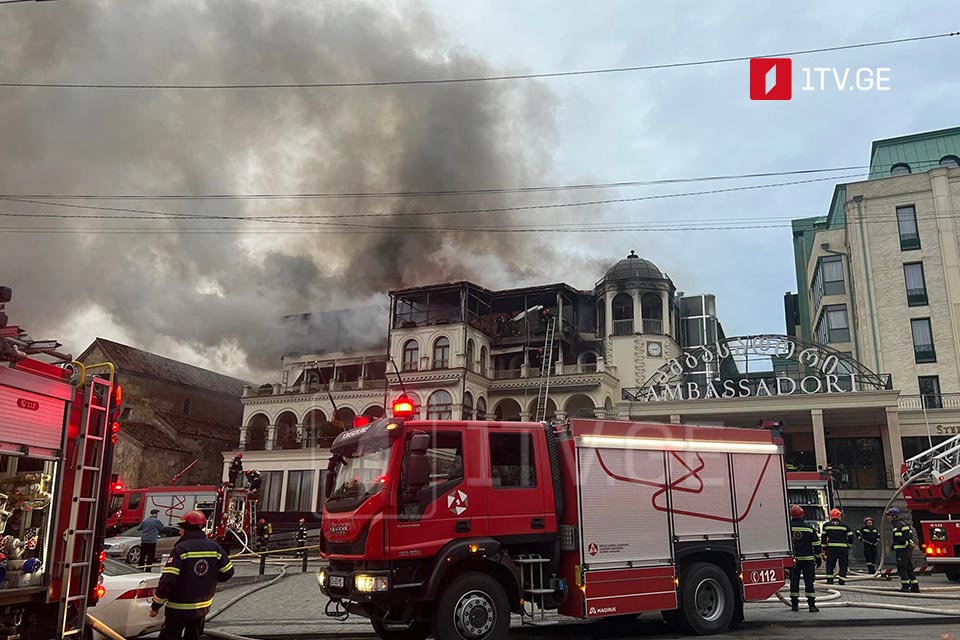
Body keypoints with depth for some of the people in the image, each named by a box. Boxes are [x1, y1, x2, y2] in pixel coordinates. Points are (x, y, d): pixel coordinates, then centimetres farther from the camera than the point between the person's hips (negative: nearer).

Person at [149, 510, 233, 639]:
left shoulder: (181, 549, -17)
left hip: (179, 608, -5)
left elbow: (167, 580, -22)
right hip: (203, 607, 5)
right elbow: (228, 572, 1)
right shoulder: (215, 548, -3)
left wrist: (156, 605, -11)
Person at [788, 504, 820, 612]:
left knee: (794, 581, 6)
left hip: (793, 559, 0)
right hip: (808, 559, 0)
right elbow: (816, 545, 2)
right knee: (809, 581, 3)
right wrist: (818, 558, 12)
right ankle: (811, 605, 0)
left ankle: (794, 604, 8)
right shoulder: (809, 528, -3)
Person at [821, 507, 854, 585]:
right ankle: (841, 582, 3)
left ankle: (829, 581, 3)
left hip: (831, 548, 1)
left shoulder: (826, 525, 7)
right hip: (843, 549, -1)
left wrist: (824, 549, 15)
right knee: (843, 566, 7)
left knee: (830, 565, 10)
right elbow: (851, 537, 3)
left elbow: (823, 538, 7)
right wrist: (848, 546, 17)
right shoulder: (845, 526, 4)